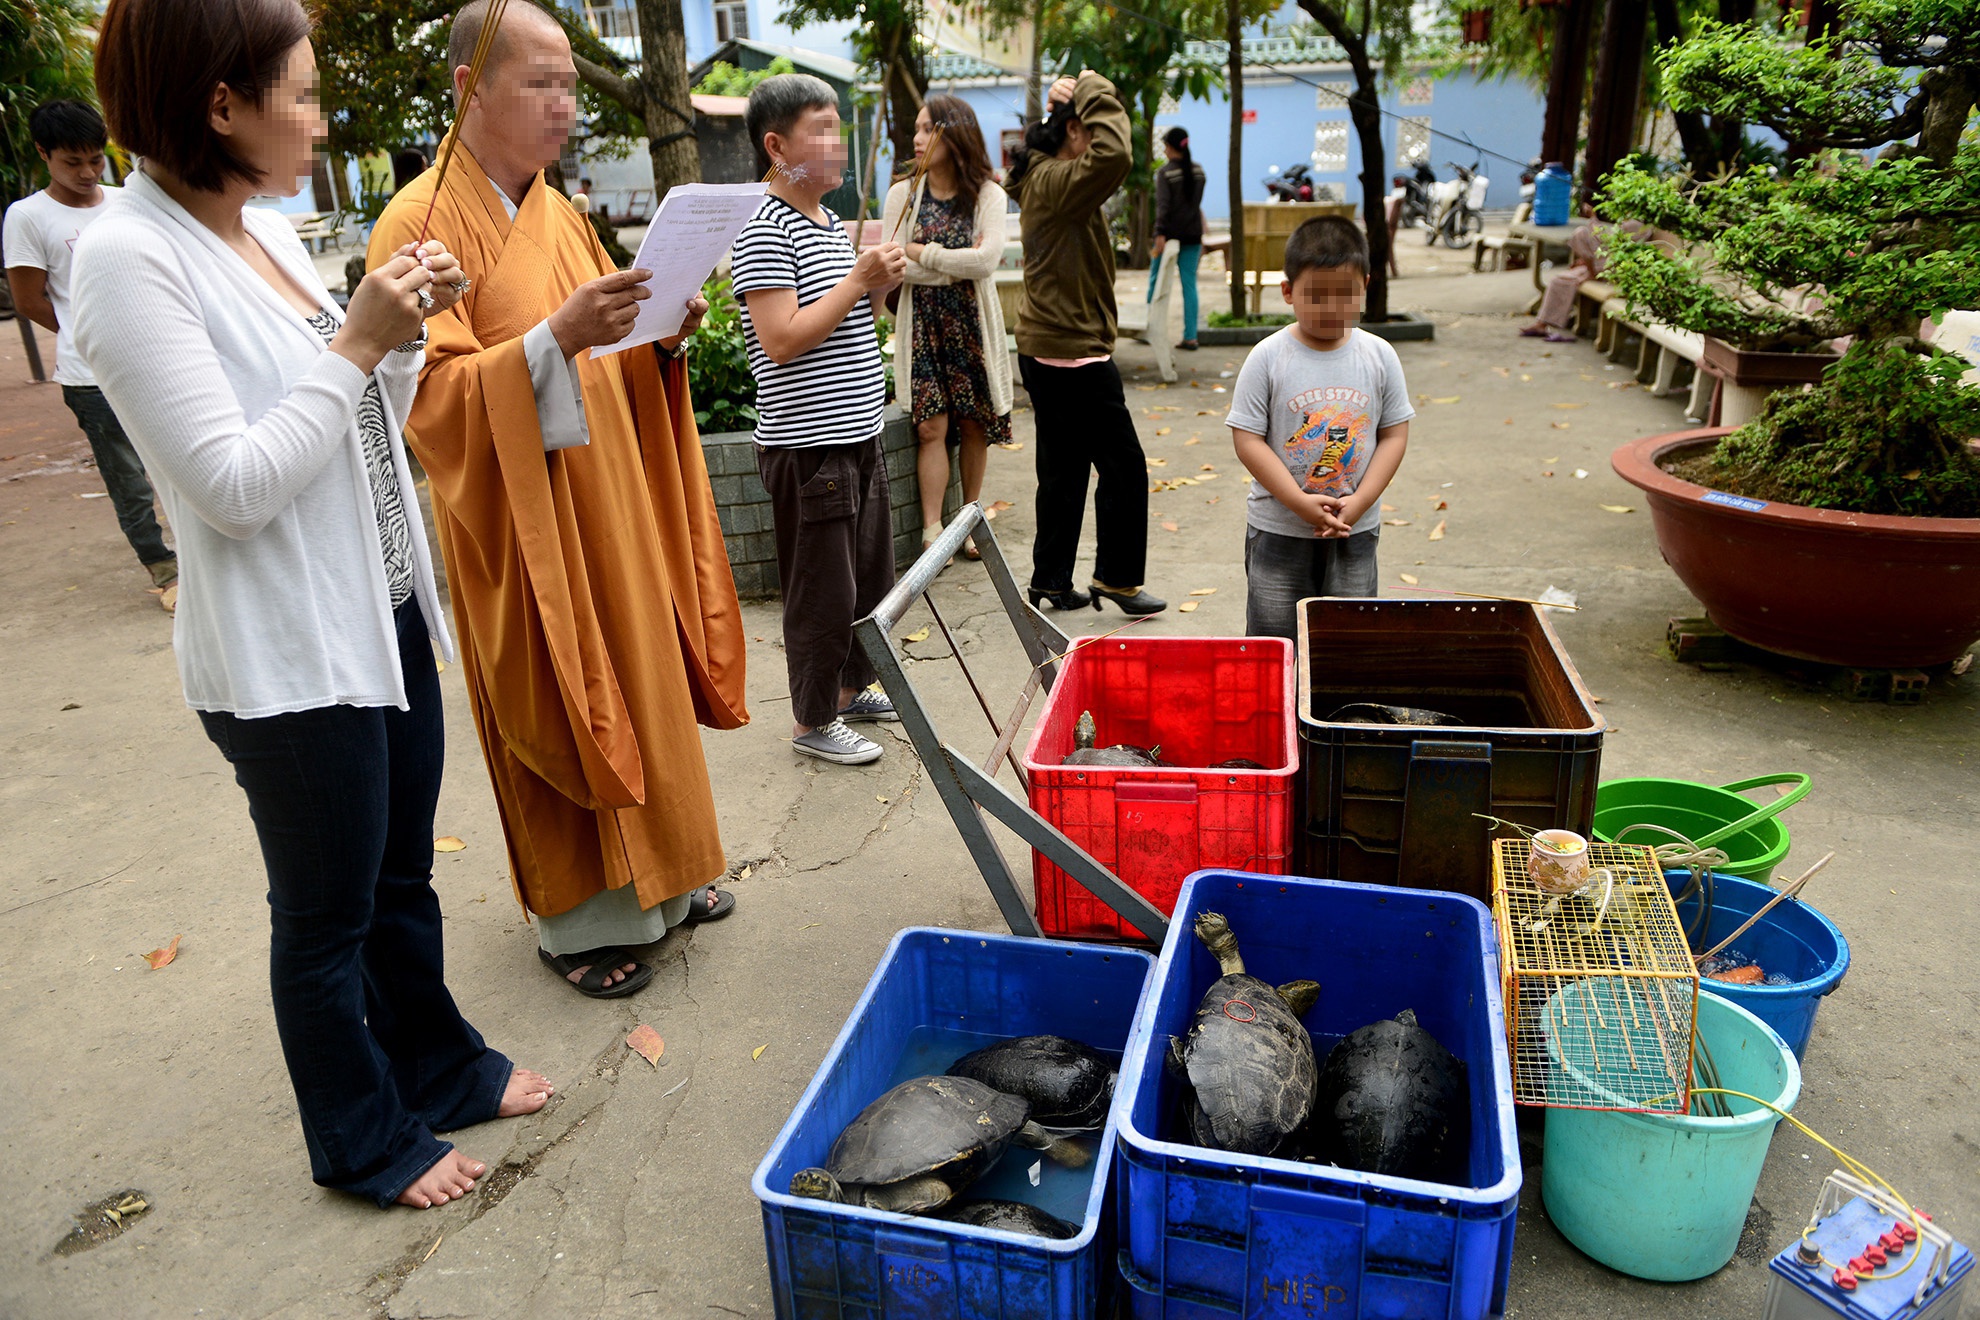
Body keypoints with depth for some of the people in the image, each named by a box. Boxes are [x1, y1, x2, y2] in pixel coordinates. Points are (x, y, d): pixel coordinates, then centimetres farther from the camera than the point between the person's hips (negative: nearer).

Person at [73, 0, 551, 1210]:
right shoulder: (129, 258, -17)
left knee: (404, 876, 22)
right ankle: (365, 1140, 32)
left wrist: (406, 329, -2)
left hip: (387, 615, 8)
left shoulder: (272, 231, 7)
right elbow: (233, 485, -22)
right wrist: (358, 340, -18)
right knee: (328, 915, 11)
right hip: (286, 656, -8)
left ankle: (438, 1064, 43)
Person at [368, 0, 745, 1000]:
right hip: (521, 518, -7)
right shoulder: (420, 223, -11)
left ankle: (654, 875, 32)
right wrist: (556, 337, -29)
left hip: (613, 505, 7)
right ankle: (573, 919, 20)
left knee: (640, 688, 14)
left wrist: (660, 337, -4)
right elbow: (428, 398, -19)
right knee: (558, 716, 2)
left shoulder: (562, 216, 12)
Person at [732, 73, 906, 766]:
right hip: (808, 446, -9)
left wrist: (878, 283, 4)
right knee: (823, 592, 1)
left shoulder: (831, 222, 15)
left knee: (872, 578, 19)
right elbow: (782, 340, -22)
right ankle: (813, 722, 17)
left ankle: (852, 688, 37)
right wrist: (859, 277, -19)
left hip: (858, 437, 9)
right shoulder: (764, 231, -14)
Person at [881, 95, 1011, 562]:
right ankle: (931, 529, -1)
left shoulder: (987, 195, 0)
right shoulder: (903, 193, 3)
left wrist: (921, 252, -9)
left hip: (972, 322, 0)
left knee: (974, 423, 5)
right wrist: (957, 267, -12)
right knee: (932, 425, -6)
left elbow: (987, 260, -15)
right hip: (922, 322, 0)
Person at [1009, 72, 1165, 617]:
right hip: (1074, 353, -10)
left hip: (1045, 353, 10)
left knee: (1064, 471, 15)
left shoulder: (1044, 177, 14)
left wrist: (1067, 99, 12)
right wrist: (1094, 93, -18)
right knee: (1124, 467, 0)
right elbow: (1112, 155, -35)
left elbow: (1106, 157, 27)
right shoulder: (1056, 183, -17)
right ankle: (1116, 578, 9)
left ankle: (1051, 582, 21)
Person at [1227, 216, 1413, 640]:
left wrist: (1359, 502, -11)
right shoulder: (1268, 358, -10)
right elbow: (1247, 440, -12)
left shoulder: (1380, 356, -1)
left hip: (1356, 530, 2)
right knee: (1271, 638, 6)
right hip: (1278, 529, -2)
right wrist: (1301, 503, -19)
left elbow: (1394, 435, 1)